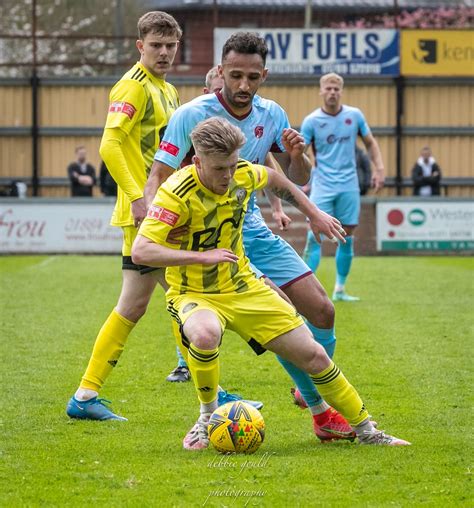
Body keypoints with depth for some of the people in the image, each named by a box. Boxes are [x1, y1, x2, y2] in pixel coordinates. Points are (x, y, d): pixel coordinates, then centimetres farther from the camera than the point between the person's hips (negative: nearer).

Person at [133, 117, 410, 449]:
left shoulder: (244, 174, -8)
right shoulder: (177, 193, -25)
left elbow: (274, 178, 18)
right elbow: (141, 251, -32)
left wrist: (314, 213, 18)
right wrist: (202, 256, -36)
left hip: (243, 287, 5)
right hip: (195, 295, -5)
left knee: (313, 354, 2)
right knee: (206, 335, -41)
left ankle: (366, 430, 20)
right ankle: (208, 418, -14)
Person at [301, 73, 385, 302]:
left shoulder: (355, 115, 4)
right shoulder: (312, 121, -3)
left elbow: (370, 143, 14)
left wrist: (379, 169, 3)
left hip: (349, 186, 3)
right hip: (322, 186, -3)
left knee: (347, 238, 5)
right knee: (315, 237, -12)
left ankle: (340, 289, 15)